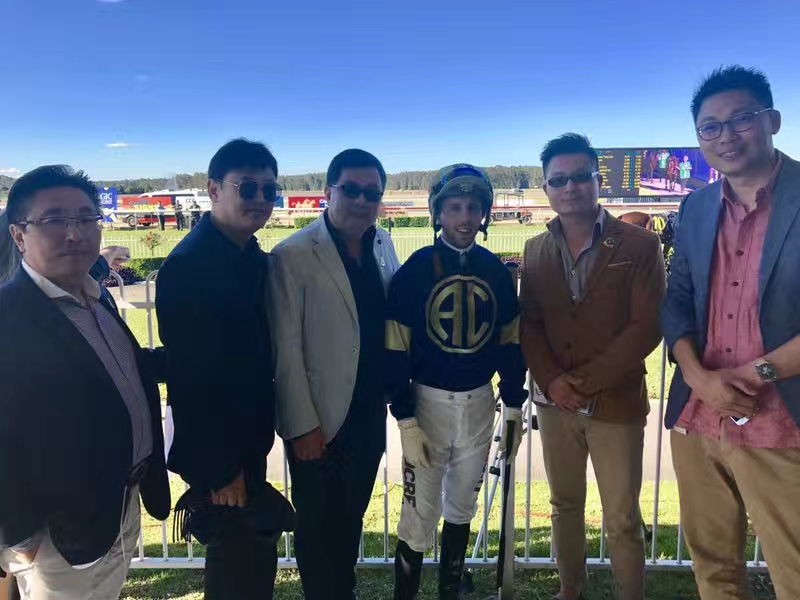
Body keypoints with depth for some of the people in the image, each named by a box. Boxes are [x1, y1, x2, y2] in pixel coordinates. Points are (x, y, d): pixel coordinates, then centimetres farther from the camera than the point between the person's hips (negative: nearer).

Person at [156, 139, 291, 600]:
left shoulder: (252, 256, 4)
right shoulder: (188, 265, -22)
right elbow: (190, 376, -23)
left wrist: (260, 434, 11)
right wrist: (217, 467, -19)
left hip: (248, 439, 8)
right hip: (217, 453, -8)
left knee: (246, 556, 24)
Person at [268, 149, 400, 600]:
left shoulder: (383, 244, 3)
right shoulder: (294, 255, -15)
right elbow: (286, 349, -14)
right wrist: (303, 425, -13)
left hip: (370, 413, 6)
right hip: (320, 419, -5)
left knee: (352, 518, 22)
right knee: (319, 526, 14)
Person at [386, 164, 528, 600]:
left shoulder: (496, 270, 1)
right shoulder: (415, 269, -10)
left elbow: (510, 343, 7)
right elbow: (395, 351, -10)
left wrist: (514, 408, 8)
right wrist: (405, 420, -12)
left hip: (480, 404, 4)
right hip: (429, 402, -3)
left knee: (462, 507, 19)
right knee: (420, 515, 3)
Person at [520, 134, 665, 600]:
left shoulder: (640, 244, -6)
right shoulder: (536, 250, 6)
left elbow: (648, 326, -11)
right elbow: (528, 324, 5)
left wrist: (587, 381, -14)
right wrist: (552, 381, -11)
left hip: (616, 402, -4)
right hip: (555, 401, 4)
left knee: (623, 520, 5)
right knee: (565, 506, 17)